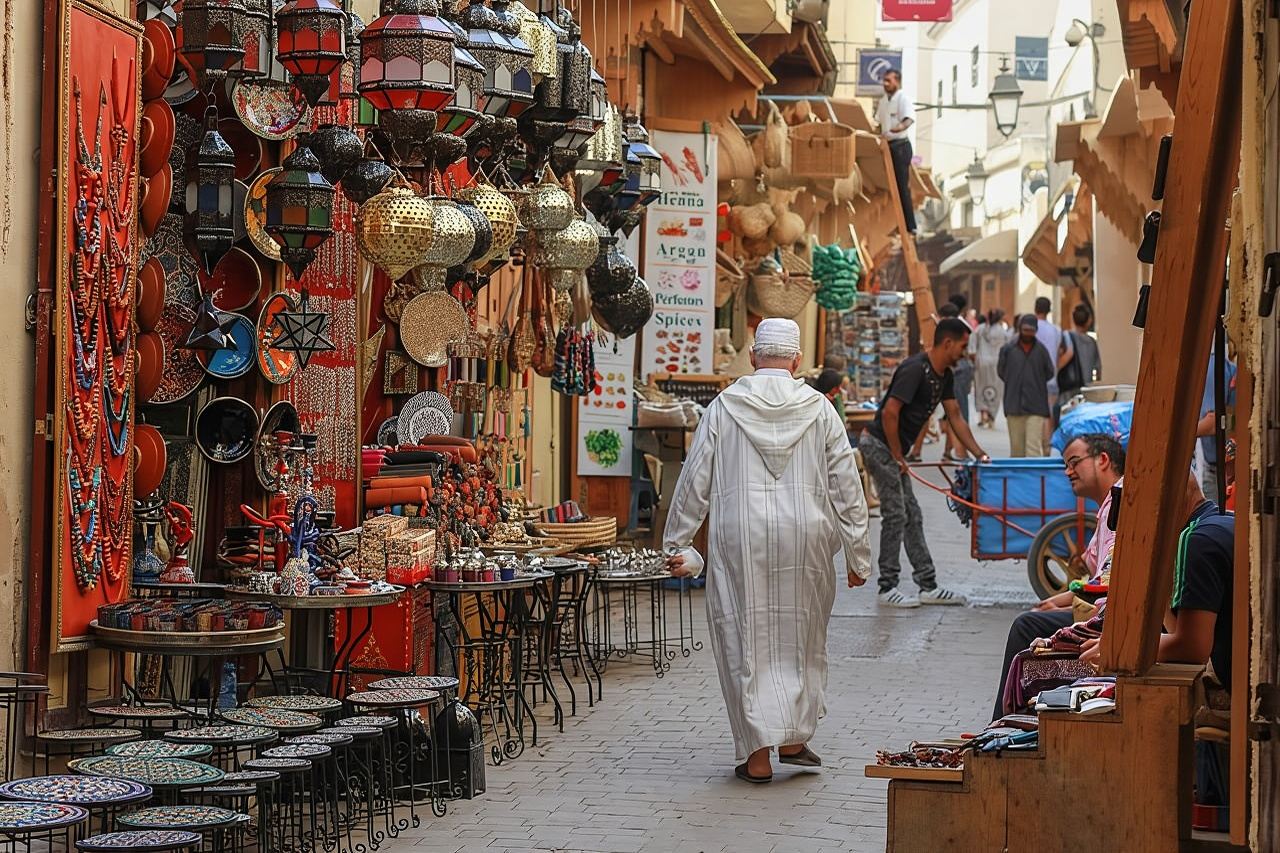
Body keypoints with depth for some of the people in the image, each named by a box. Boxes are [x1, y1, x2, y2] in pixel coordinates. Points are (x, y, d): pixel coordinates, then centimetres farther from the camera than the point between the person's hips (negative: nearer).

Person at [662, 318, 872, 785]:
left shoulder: (724, 408, 1)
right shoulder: (819, 409, 4)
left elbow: (694, 481, 2)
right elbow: (847, 486, 4)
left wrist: (675, 545, 11)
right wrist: (858, 554, 10)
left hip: (739, 536, -1)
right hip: (805, 535, 1)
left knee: (745, 639, 4)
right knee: (800, 636, 16)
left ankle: (757, 754, 3)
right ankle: (793, 737, 16)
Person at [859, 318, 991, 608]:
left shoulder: (944, 376, 8)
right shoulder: (915, 369, -22)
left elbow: (954, 417, 15)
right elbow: (889, 413, -26)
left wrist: (979, 454, 11)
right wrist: (898, 457, -17)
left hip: (893, 448, 10)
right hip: (878, 445, -10)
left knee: (912, 517, 10)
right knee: (896, 515, -7)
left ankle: (928, 586, 13)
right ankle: (887, 588, 0)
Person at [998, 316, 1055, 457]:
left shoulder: (1041, 350, 3)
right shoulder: (1009, 348, 3)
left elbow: (1050, 372, 12)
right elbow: (1001, 371, 12)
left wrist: (1036, 383, 8)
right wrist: (1013, 383, 7)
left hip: (1036, 405, -1)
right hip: (1014, 404, 1)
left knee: (1034, 446, -9)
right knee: (1016, 445, 8)